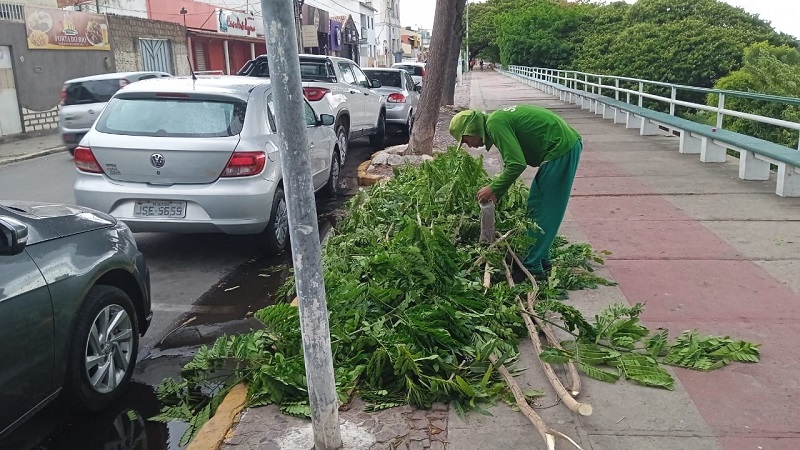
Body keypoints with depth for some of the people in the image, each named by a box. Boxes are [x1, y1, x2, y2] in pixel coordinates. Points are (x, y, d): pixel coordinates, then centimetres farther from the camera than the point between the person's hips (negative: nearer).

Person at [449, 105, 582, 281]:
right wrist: (496, 191, 15)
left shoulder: (495, 123, -16)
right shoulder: (498, 119, 15)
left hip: (561, 149, -10)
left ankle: (532, 268, 0)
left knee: (542, 211, -5)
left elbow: (517, 164, -23)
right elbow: (512, 160, 21)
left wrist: (494, 189, -12)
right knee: (536, 205, 16)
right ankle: (542, 259, 24)